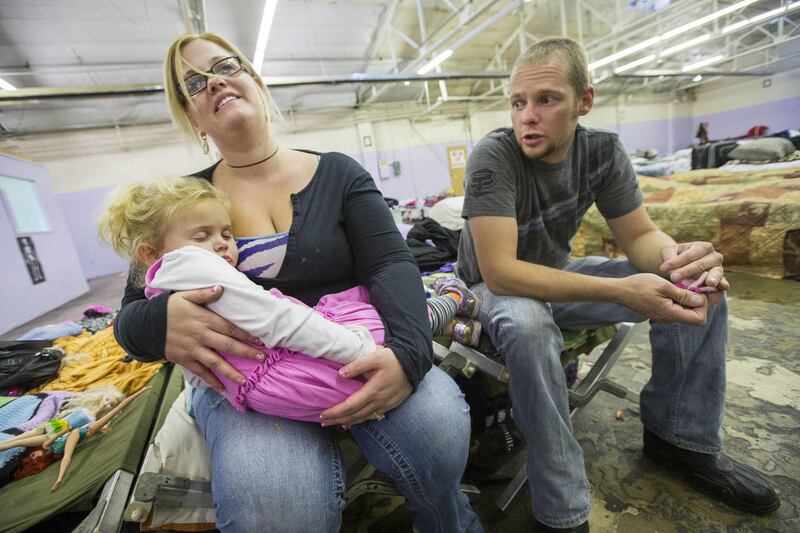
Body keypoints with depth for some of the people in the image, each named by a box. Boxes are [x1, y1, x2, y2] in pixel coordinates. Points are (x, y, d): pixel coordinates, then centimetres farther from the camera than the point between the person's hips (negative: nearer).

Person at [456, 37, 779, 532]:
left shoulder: (603, 150, -8)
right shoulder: (493, 157, -25)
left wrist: (679, 256, -30)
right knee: (528, 326, -39)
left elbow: (640, 235, -5)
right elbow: (499, 272, -33)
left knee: (701, 288, -4)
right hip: (499, 288, -5)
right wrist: (620, 291, -38)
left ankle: (679, 436, 13)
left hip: (560, 273, 6)